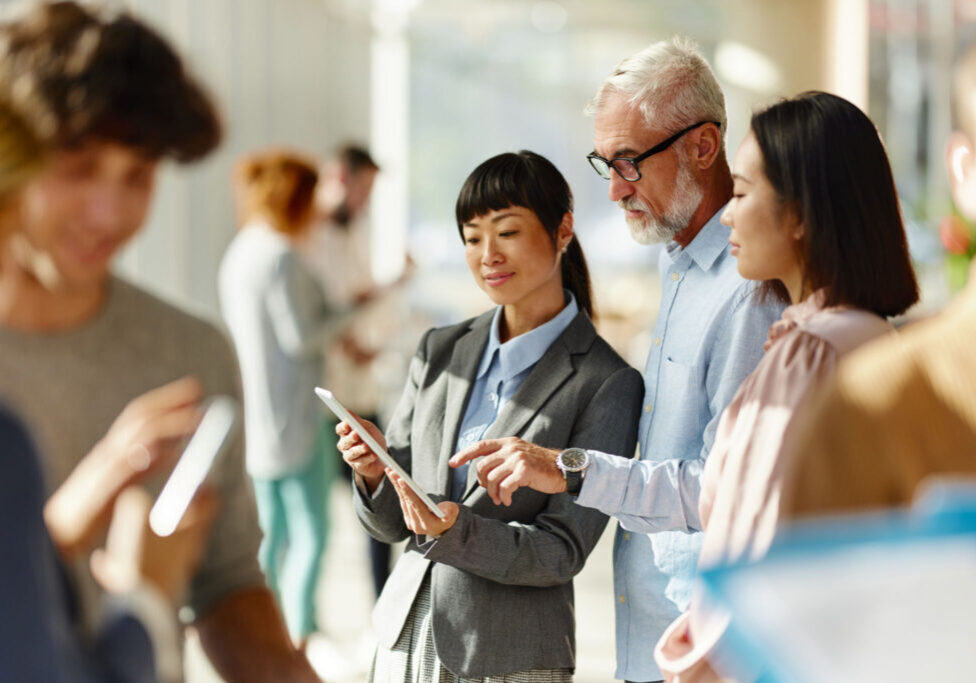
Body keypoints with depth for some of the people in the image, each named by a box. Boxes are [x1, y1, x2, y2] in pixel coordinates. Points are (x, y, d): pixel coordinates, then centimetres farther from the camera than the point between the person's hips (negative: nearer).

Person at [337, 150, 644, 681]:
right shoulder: (440, 352, 6)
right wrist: (374, 473, -11)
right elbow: (391, 524, 9)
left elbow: (563, 551, -11)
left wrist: (456, 530, -24)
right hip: (404, 640, 4)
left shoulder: (606, 383, -8)